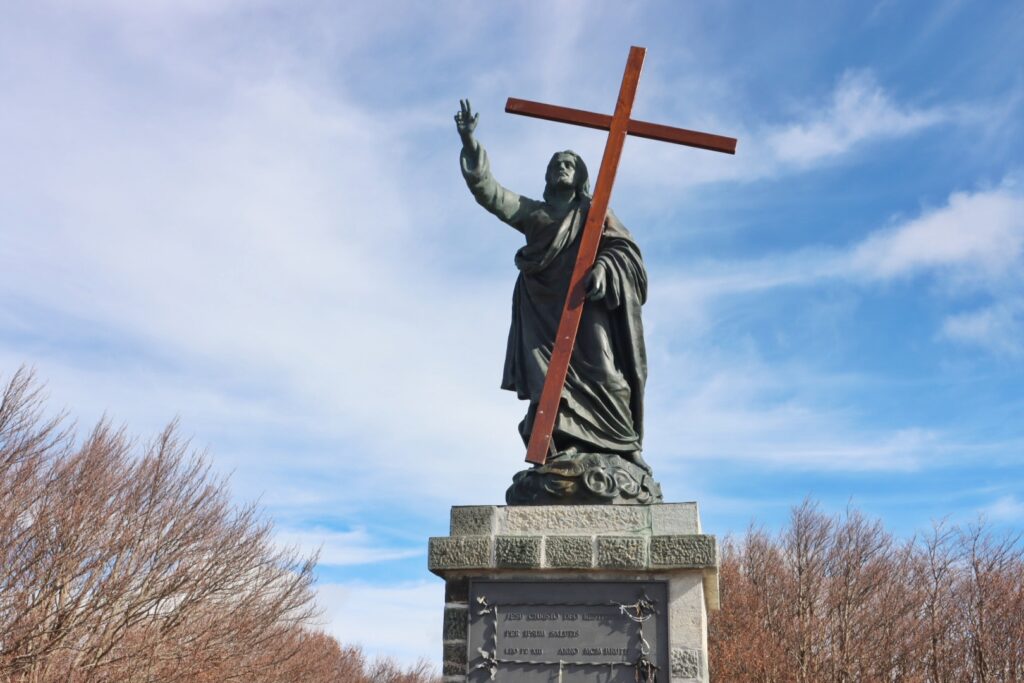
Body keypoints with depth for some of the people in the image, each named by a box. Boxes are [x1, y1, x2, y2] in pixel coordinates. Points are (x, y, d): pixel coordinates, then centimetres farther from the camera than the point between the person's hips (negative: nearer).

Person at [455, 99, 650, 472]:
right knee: (547, 378, -15)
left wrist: (603, 268, -19)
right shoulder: (531, 212, 24)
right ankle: (560, 448, -24)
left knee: (599, 374, -16)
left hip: (584, 304, -2)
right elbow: (490, 193, 13)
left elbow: (623, 247, 4)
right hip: (542, 308, 2)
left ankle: (623, 447, -16)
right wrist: (470, 144, 1)